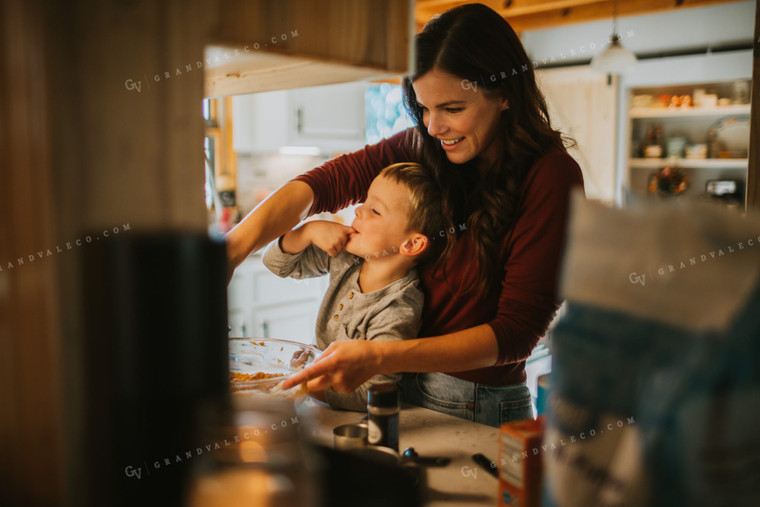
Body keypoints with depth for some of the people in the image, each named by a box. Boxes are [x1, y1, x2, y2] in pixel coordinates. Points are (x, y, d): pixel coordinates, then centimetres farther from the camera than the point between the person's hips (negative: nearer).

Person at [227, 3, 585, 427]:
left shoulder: (551, 176, -16)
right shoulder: (424, 149, -1)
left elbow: (516, 332, -19)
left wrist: (382, 358, -29)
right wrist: (240, 241, -23)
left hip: (480, 412, -3)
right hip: (405, 389, 4)